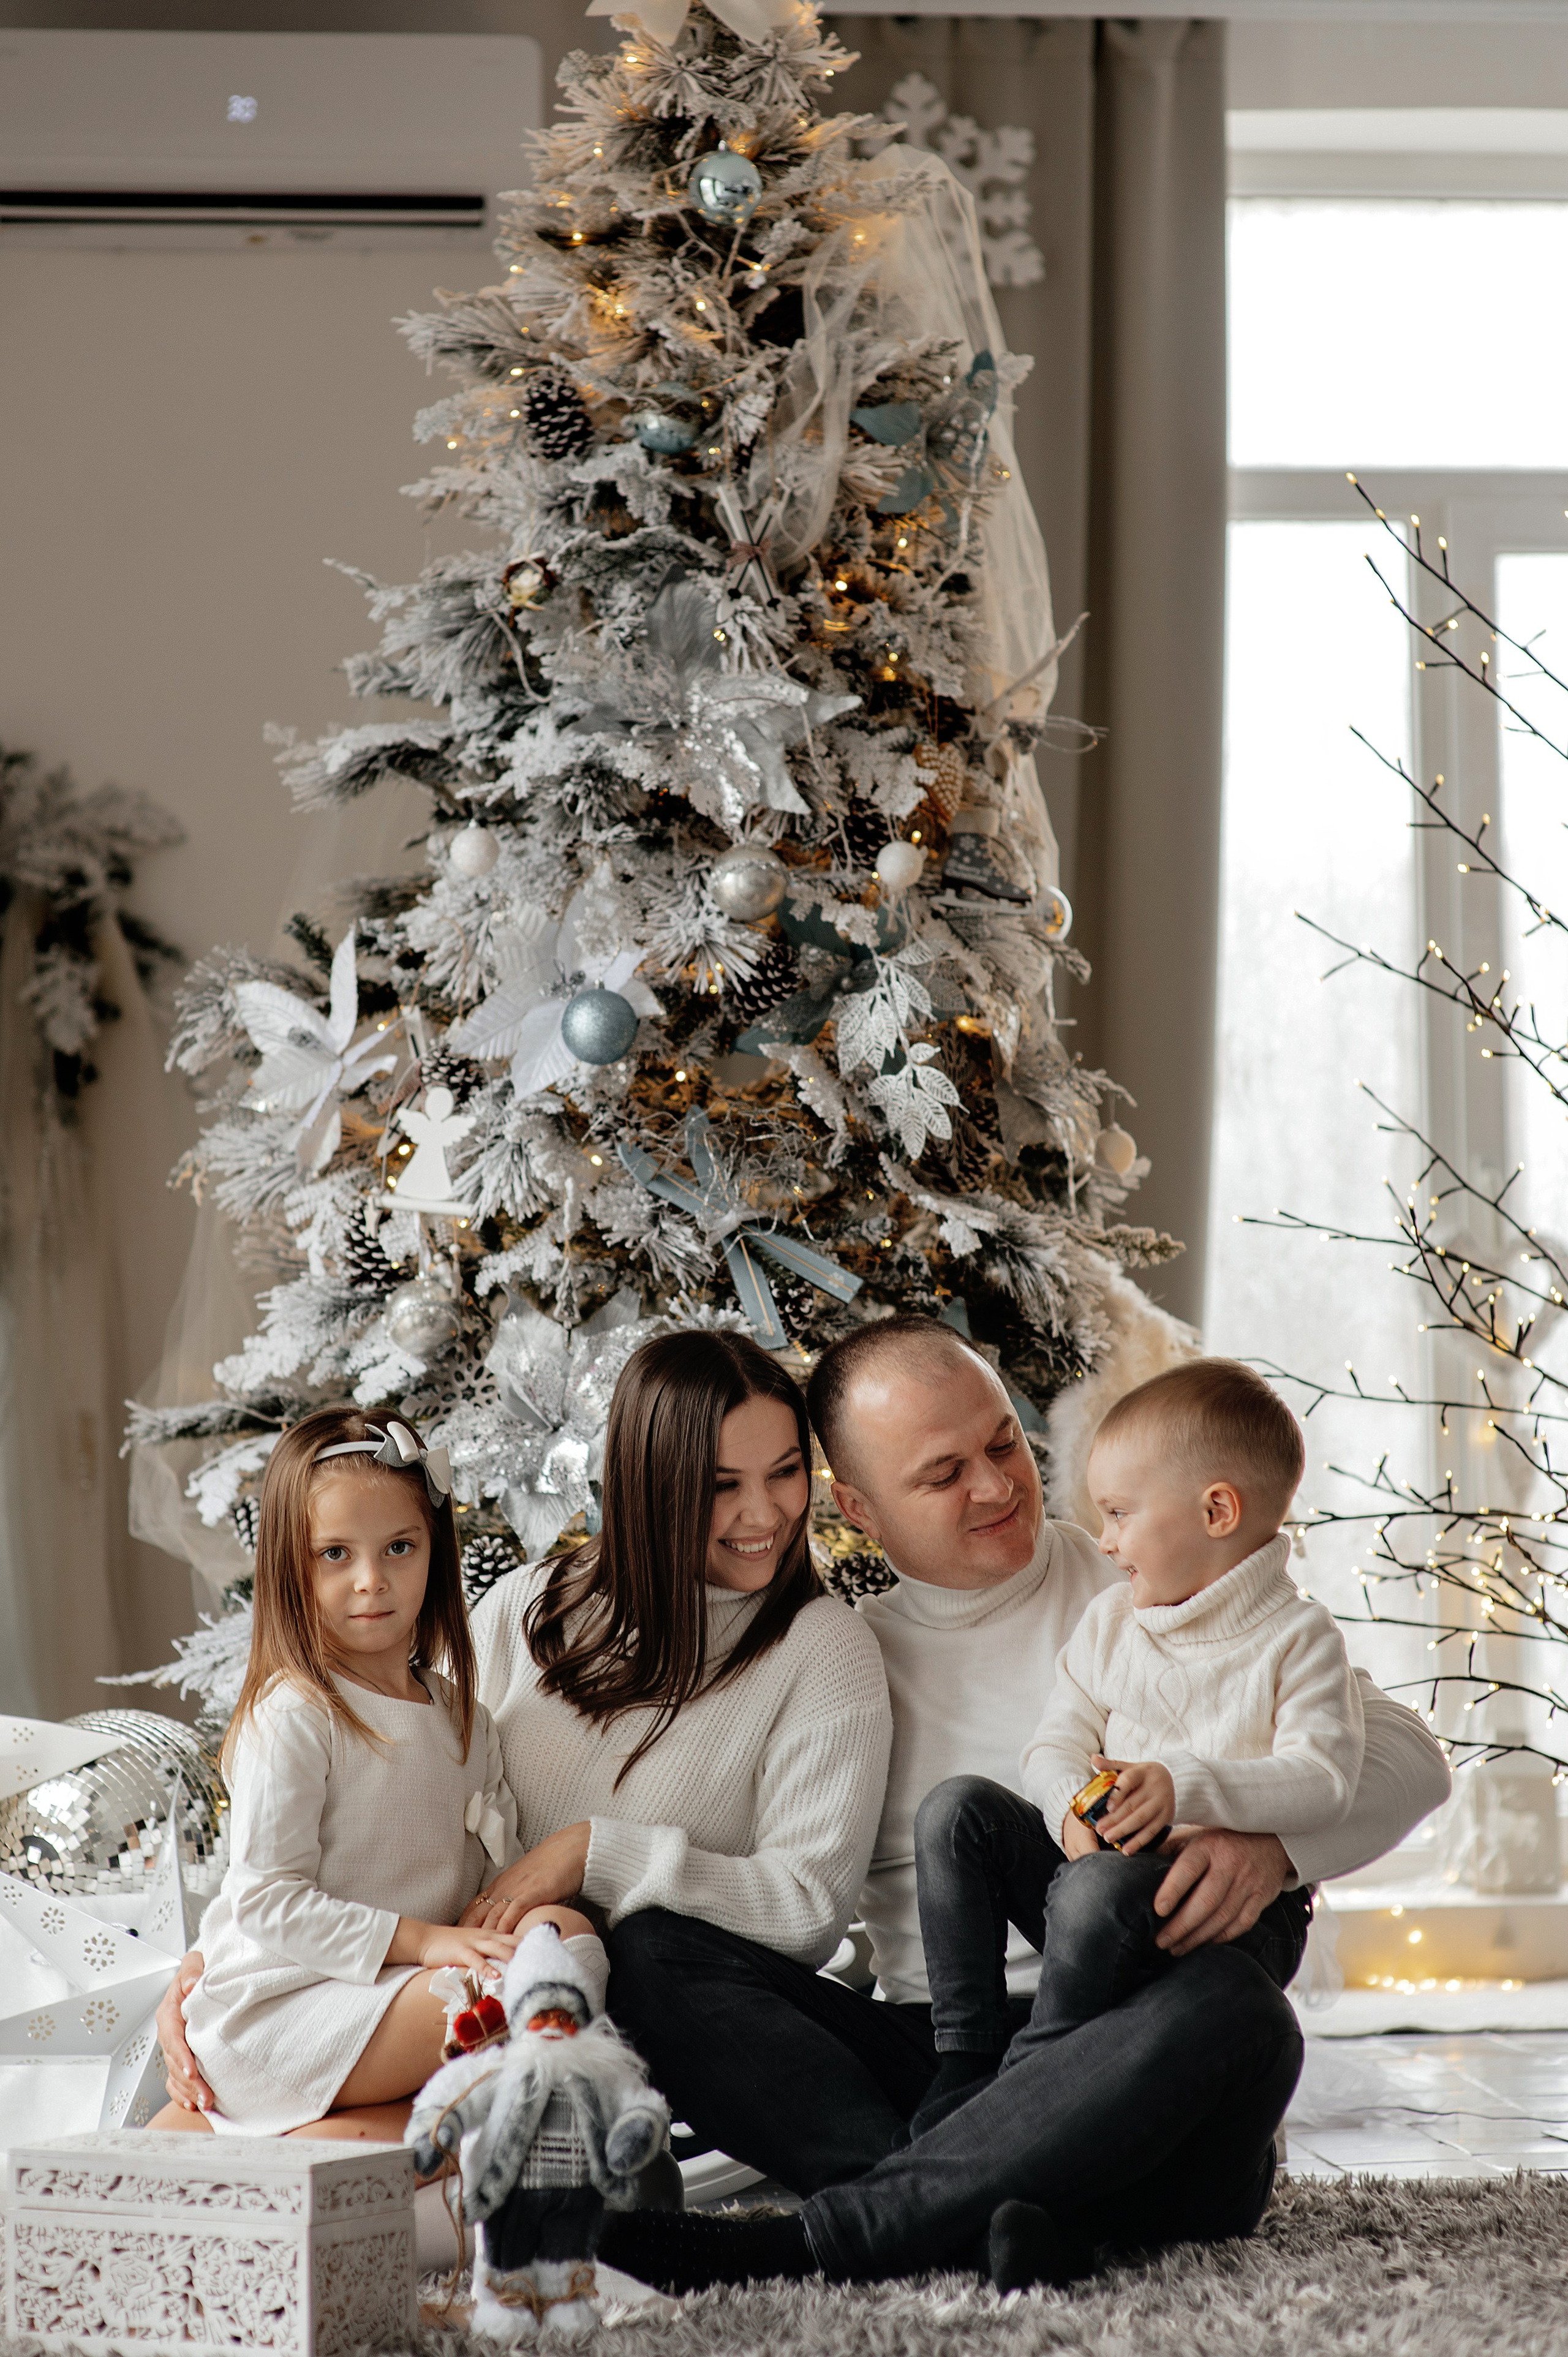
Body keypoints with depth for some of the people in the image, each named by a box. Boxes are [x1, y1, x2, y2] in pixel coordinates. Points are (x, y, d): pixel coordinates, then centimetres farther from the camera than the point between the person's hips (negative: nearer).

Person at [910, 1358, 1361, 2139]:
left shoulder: (1297, 1637, -5)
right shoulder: (1110, 1620, 14)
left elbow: (1324, 1781, -16)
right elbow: (1056, 1743, 8)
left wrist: (1187, 1787, -27)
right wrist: (1072, 1807, -16)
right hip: (1104, 1860, 7)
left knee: (1100, 1891, -37)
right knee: (955, 1810, -11)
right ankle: (964, 2053, -13)